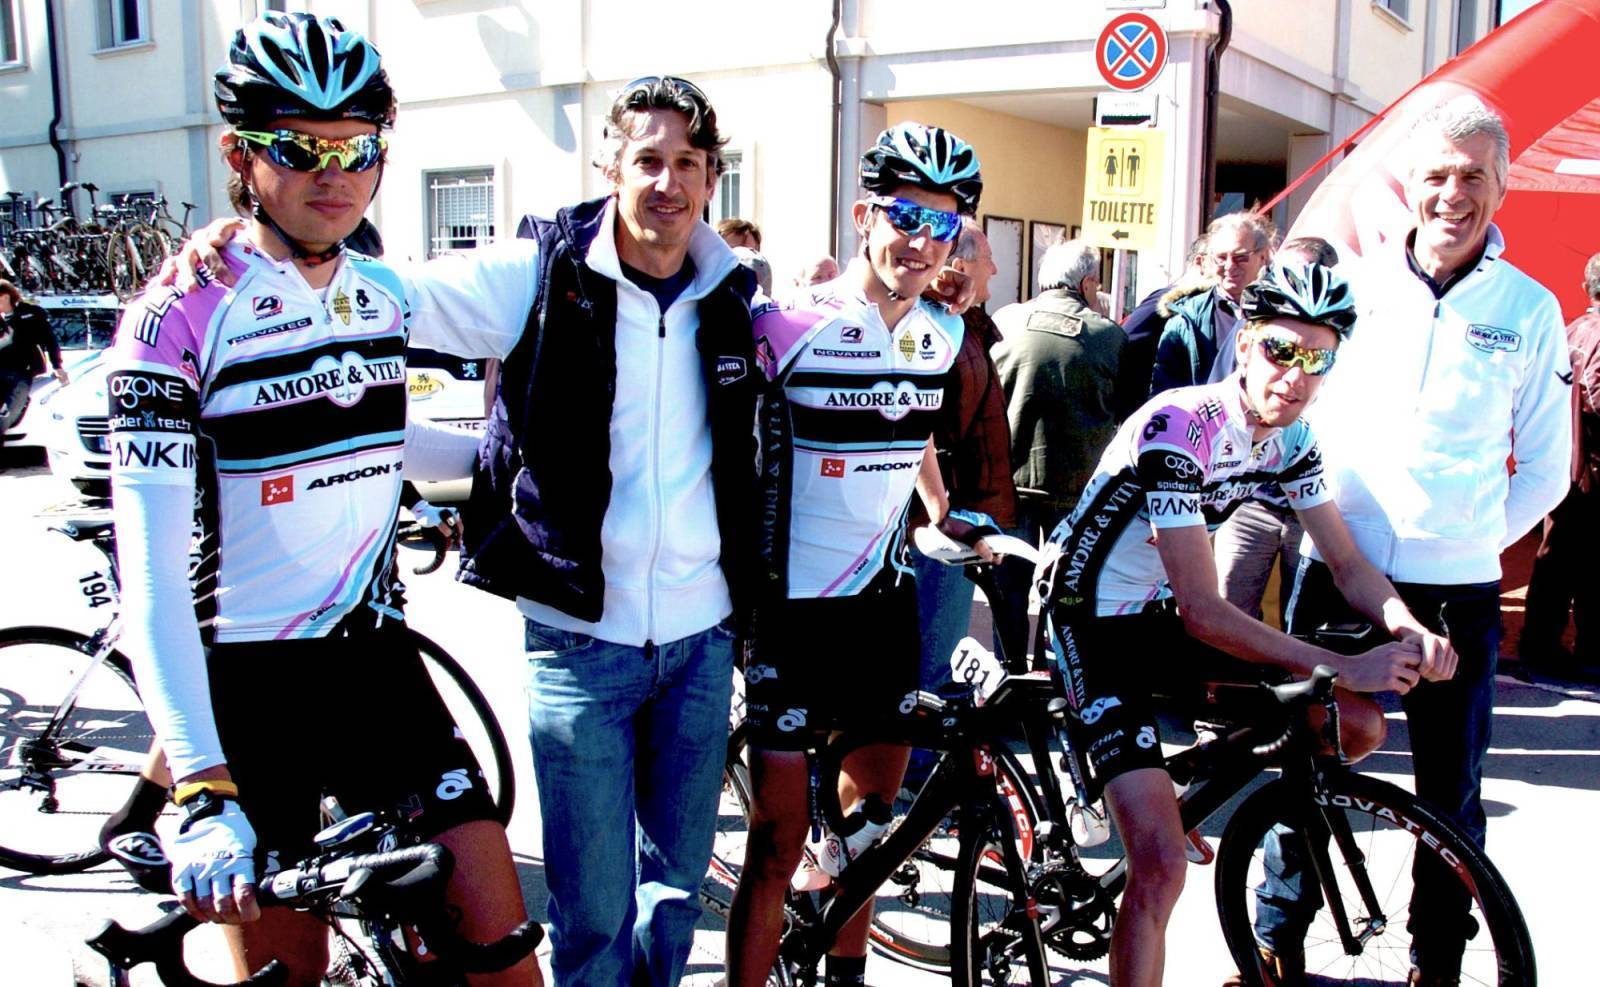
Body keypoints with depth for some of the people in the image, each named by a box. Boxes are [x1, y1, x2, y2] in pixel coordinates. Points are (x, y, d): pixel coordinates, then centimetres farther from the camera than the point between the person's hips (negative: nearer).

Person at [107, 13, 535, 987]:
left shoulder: (387, 295, 4)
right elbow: (151, 571, -19)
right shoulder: (180, 317, -13)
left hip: (376, 659, 4)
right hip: (244, 687, -4)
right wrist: (205, 789, -27)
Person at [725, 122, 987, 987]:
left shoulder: (942, 337, 5)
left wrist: (949, 523, 25)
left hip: (881, 599, 6)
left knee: (873, 814, 18)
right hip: (793, 606, -6)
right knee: (780, 844, -1)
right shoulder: (789, 328, -16)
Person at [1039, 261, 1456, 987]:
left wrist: (1409, 629, -16)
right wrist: (1343, 667, -25)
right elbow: (1203, 613, -27)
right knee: (1162, 866, -20)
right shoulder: (1179, 429, -27)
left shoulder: (1289, 442, -1)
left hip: (1159, 618, 8)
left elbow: (1347, 563, 5)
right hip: (1089, 626, -8)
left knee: (1360, 728, 3)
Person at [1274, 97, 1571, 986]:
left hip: (1456, 589, 0)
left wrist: (1476, 539, 2)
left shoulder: (1530, 310, 3)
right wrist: (1317, 520, 5)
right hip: (1335, 573, 1)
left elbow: (1548, 467, 9)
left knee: (1452, 791, 9)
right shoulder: (1354, 286, 4)